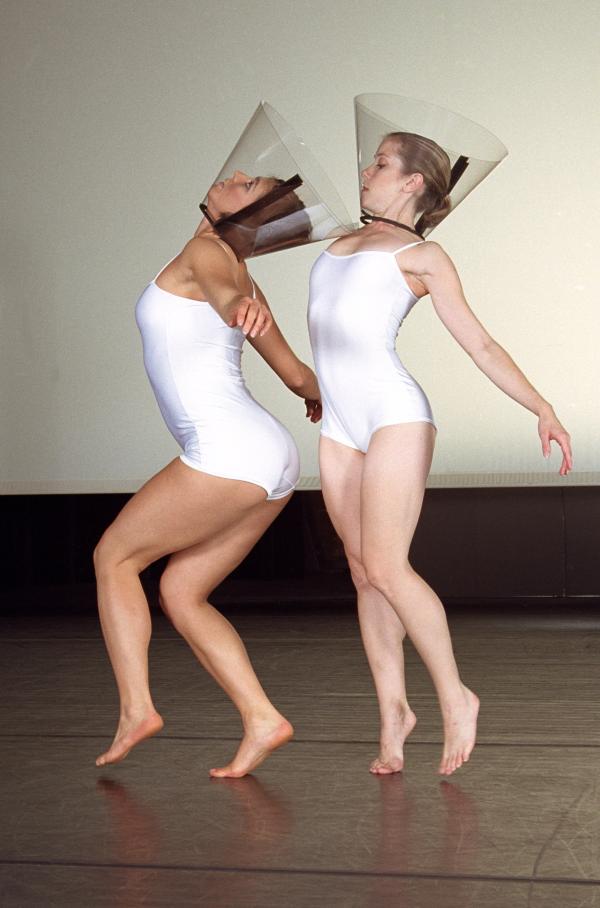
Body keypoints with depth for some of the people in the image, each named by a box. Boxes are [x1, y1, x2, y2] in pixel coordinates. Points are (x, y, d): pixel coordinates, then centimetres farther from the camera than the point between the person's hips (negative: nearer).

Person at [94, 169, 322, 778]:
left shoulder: (205, 253, -4)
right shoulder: (236, 273, 22)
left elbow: (222, 290, -30)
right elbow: (297, 375, 27)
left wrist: (241, 308, -53)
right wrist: (321, 395, 49)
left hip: (227, 451, -9)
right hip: (273, 459, 9)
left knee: (113, 556, 8)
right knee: (181, 593, 14)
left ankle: (135, 707, -1)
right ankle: (261, 720, 4)